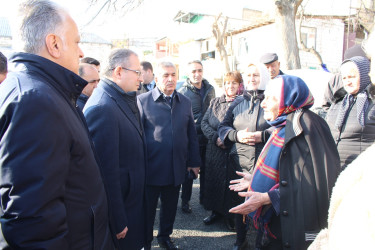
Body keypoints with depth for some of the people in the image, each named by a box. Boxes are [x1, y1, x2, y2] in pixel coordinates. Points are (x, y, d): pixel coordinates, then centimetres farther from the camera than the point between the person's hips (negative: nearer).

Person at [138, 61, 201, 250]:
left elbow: (191, 134, 10)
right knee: (147, 209, 13)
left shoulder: (185, 102, 7)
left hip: (176, 169, 4)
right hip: (151, 169, -3)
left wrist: (194, 161, 10)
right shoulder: (143, 100, -6)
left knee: (170, 207, 19)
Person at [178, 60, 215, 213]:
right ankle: (185, 201, 24)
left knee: (206, 169, 15)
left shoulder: (210, 89, 6)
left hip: (207, 137, 4)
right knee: (189, 170, 6)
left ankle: (204, 197, 33)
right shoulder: (182, 92, -9)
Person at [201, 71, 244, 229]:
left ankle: (230, 215, 23)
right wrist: (215, 137, -10)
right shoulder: (215, 102, 11)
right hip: (214, 150, 4)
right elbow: (204, 123, 5)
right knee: (214, 180, 11)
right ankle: (216, 210, 30)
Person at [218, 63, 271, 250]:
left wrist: (263, 135, -16)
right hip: (238, 163, 4)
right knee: (238, 202, 14)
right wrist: (237, 135, -7)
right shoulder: (237, 103, 14)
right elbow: (223, 127, 12)